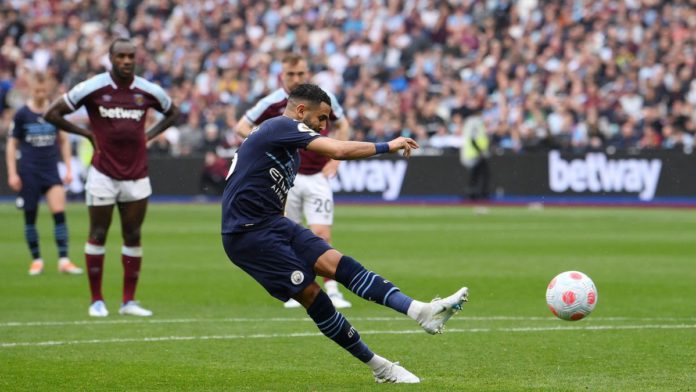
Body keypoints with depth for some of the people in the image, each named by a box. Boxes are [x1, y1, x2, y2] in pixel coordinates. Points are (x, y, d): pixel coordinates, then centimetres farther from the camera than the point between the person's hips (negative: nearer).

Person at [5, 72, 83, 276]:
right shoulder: (22, 114, -3)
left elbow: (64, 141, 12)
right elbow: (12, 144, 2)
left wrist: (68, 168, 7)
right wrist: (12, 173, -4)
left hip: (51, 170, 1)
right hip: (28, 172, -1)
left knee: (59, 213, -12)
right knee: (30, 218, 4)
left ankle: (63, 260, -11)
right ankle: (36, 260, 17)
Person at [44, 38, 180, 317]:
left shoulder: (148, 91, 1)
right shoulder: (92, 88, -8)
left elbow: (173, 112, 21)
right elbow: (52, 114, -1)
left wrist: (149, 135, 7)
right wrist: (87, 133, -3)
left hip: (137, 176, 3)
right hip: (103, 175, -3)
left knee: (133, 237, 5)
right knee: (98, 235, 0)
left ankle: (129, 301, 12)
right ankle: (96, 300, 8)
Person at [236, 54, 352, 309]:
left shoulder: (324, 97, 1)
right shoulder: (272, 103, -5)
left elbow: (343, 125, 17)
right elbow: (242, 126, 3)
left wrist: (336, 158, 6)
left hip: (318, 176, 0)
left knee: (321, 235, -9)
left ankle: (331, 290, -1)